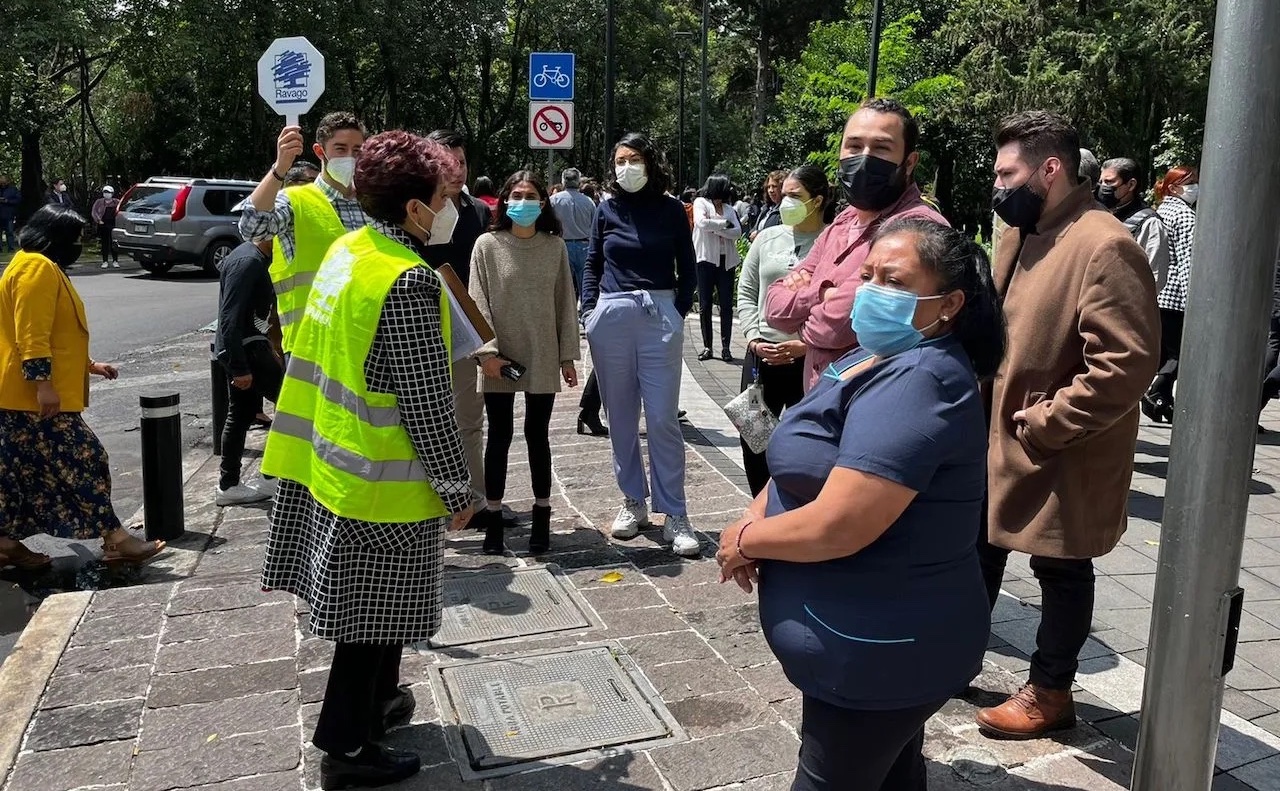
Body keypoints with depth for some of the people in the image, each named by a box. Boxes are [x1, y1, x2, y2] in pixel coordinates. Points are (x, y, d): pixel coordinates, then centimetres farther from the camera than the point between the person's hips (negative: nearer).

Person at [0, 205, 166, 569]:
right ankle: (115, 540, -5)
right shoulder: (37, 267, -14)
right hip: (36, 396, -11)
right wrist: (43, 383, -26)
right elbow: (32, 333, -23)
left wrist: (89, 365, 26)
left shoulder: (41, 267, 20)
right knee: (81, 462, -8)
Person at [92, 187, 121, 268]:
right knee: (104, 243, 3)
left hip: (113, 225, -1)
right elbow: (94, 212, 7)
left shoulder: (116, 202, 9)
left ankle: (115, 261, 5)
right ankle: (105, 261, 7)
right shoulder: (99, 202, 11)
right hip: (103, 225, 1)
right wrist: (98, 220, -6)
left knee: (114, 243, -3)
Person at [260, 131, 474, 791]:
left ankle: (376, 701, 43)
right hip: (385, 483, -9)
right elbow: (427, 403, -22)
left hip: (334, 462, 9)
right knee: (375, 614, 7)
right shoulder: (408, 280, -23)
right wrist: (457, 488, -12)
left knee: (364, 606, 24)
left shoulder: (346, 251, 4)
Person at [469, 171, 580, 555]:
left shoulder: (555, 247, 3)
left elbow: (565, 303, 5)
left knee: (538, 435, 8)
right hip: (500, 358, -1)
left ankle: (541, 516, 19)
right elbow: (478, 302, -4)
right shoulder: (488, 245, -1)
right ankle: (494, 516, 17)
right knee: (499, 436, 7)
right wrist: (487, 351, -12)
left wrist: (568, 355, 3)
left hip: (543, 358, 1)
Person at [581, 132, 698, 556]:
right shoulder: (607, 210, 9)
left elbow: (687, 267, 9)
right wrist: (590, 309, 6)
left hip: (659, 315, -2)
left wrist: (680, 311, 0)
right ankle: (633, 502, 21)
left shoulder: (671, 210, 5)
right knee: (621, 417, 8)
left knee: (663, 418, -5)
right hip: (611, 316, 3)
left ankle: (675, 514, 2)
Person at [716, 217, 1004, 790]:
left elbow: (836, 527, -33)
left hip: (878, 650, -10)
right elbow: (808, 464, 15)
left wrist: (743, 540, -14)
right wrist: (755, 519, -5)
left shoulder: (918, 383, -27)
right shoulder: (877, 361, 8)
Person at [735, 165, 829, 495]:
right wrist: (754, 336, -2)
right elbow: (746, 292, 11)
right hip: (761, 356, 5)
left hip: (809, 361, -5)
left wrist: (805, 344, -17)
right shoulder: (768, 238, 8)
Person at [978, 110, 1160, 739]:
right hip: (996, 436, 8)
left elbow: (1127, 365, -26)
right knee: (981, 550, 21)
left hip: (1059, 457, -8)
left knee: (1060, 571, 10)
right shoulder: (1020, 233, 7)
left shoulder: (1106, 248, -21)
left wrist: (1041, 425, -22)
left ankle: (1050, 693, 28)